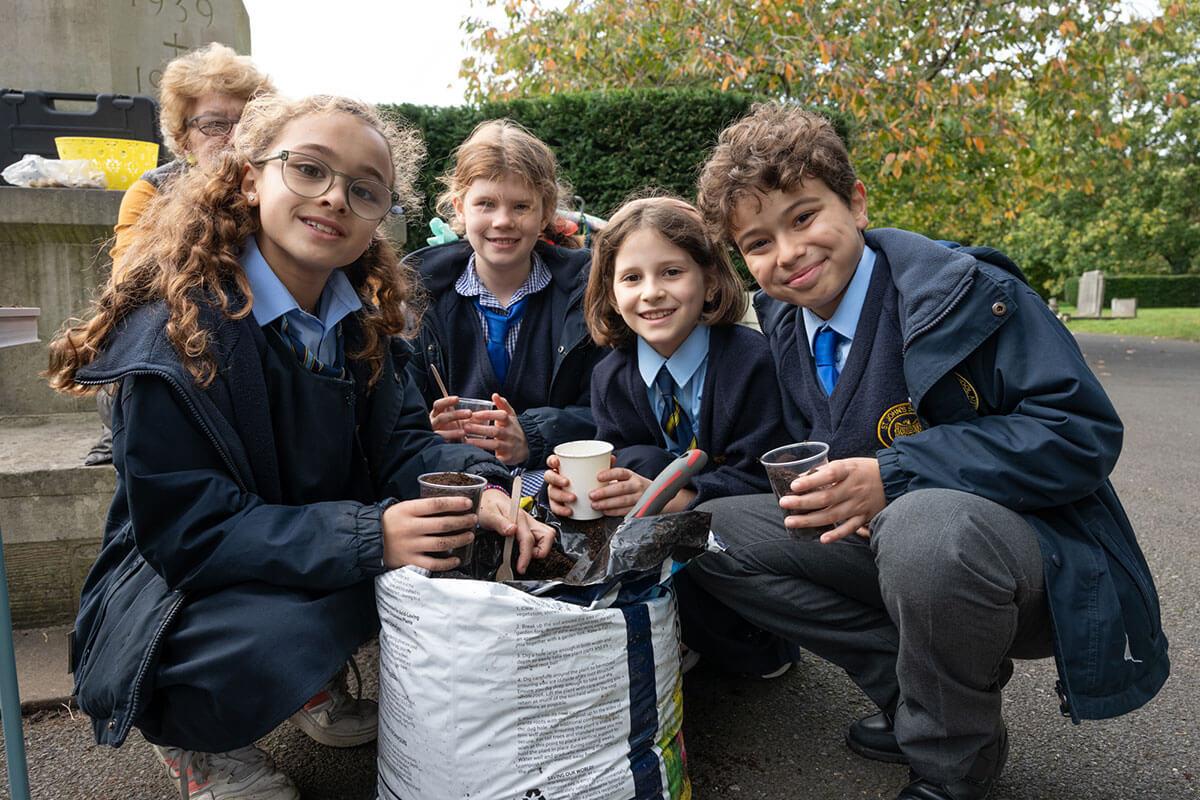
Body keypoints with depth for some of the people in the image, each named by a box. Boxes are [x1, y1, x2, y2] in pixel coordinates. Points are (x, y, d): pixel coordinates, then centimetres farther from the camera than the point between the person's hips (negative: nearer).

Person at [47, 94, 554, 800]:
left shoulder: (364, 317, -1)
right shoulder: (178, 328, -22)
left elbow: (403, 439, -5)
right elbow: (186, 528, -24)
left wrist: (478, 489, -28)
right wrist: (369, 535, -36)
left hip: (334, 567, 7)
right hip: (181, 589, -6)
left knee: (467, 550, -13)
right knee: (278, 641, -36)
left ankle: (321, 683, 12)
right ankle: (191, 737, 2)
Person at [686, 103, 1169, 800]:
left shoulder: (963, 290, -17)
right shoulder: (785, 321, 3)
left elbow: (1085, 432, -21)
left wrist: (893, 477, -28)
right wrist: (837, 490, -12)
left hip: (1027, 548, -6)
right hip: (882, 537, 7)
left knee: (924, 525, -40)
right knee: (713, 530, -7)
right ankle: (917, 697, 0)